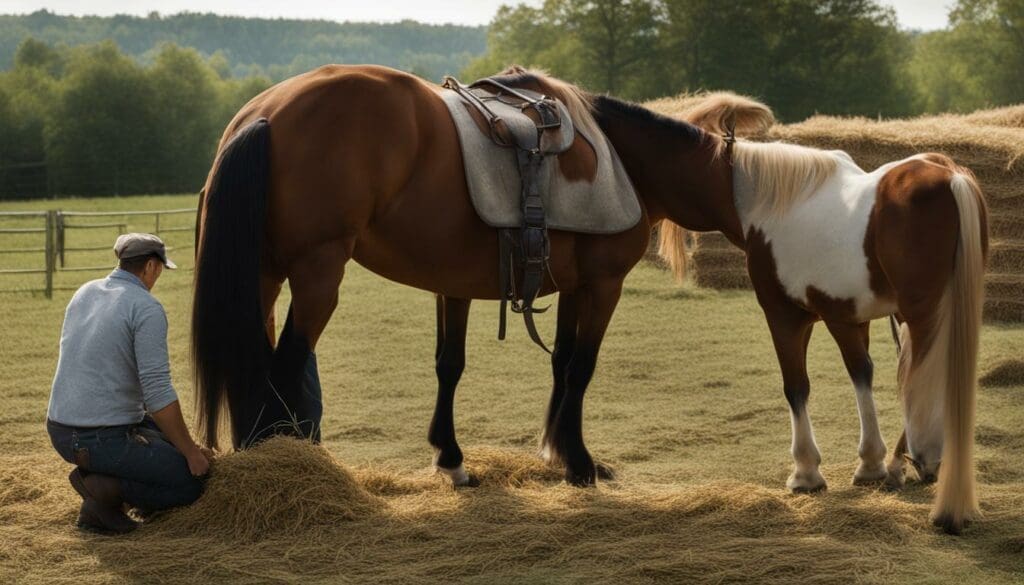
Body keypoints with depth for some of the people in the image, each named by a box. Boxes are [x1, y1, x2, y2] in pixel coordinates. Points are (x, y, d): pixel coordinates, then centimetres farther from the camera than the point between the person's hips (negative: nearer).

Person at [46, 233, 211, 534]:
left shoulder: (84, 293, 10)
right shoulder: (147, 308, -15)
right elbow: (158, 393, -20)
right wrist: (191, 452, -9)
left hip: (60, 432, 9)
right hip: (104, 441, -8)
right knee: (192, 483, 5)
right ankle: (104, 488, -11)